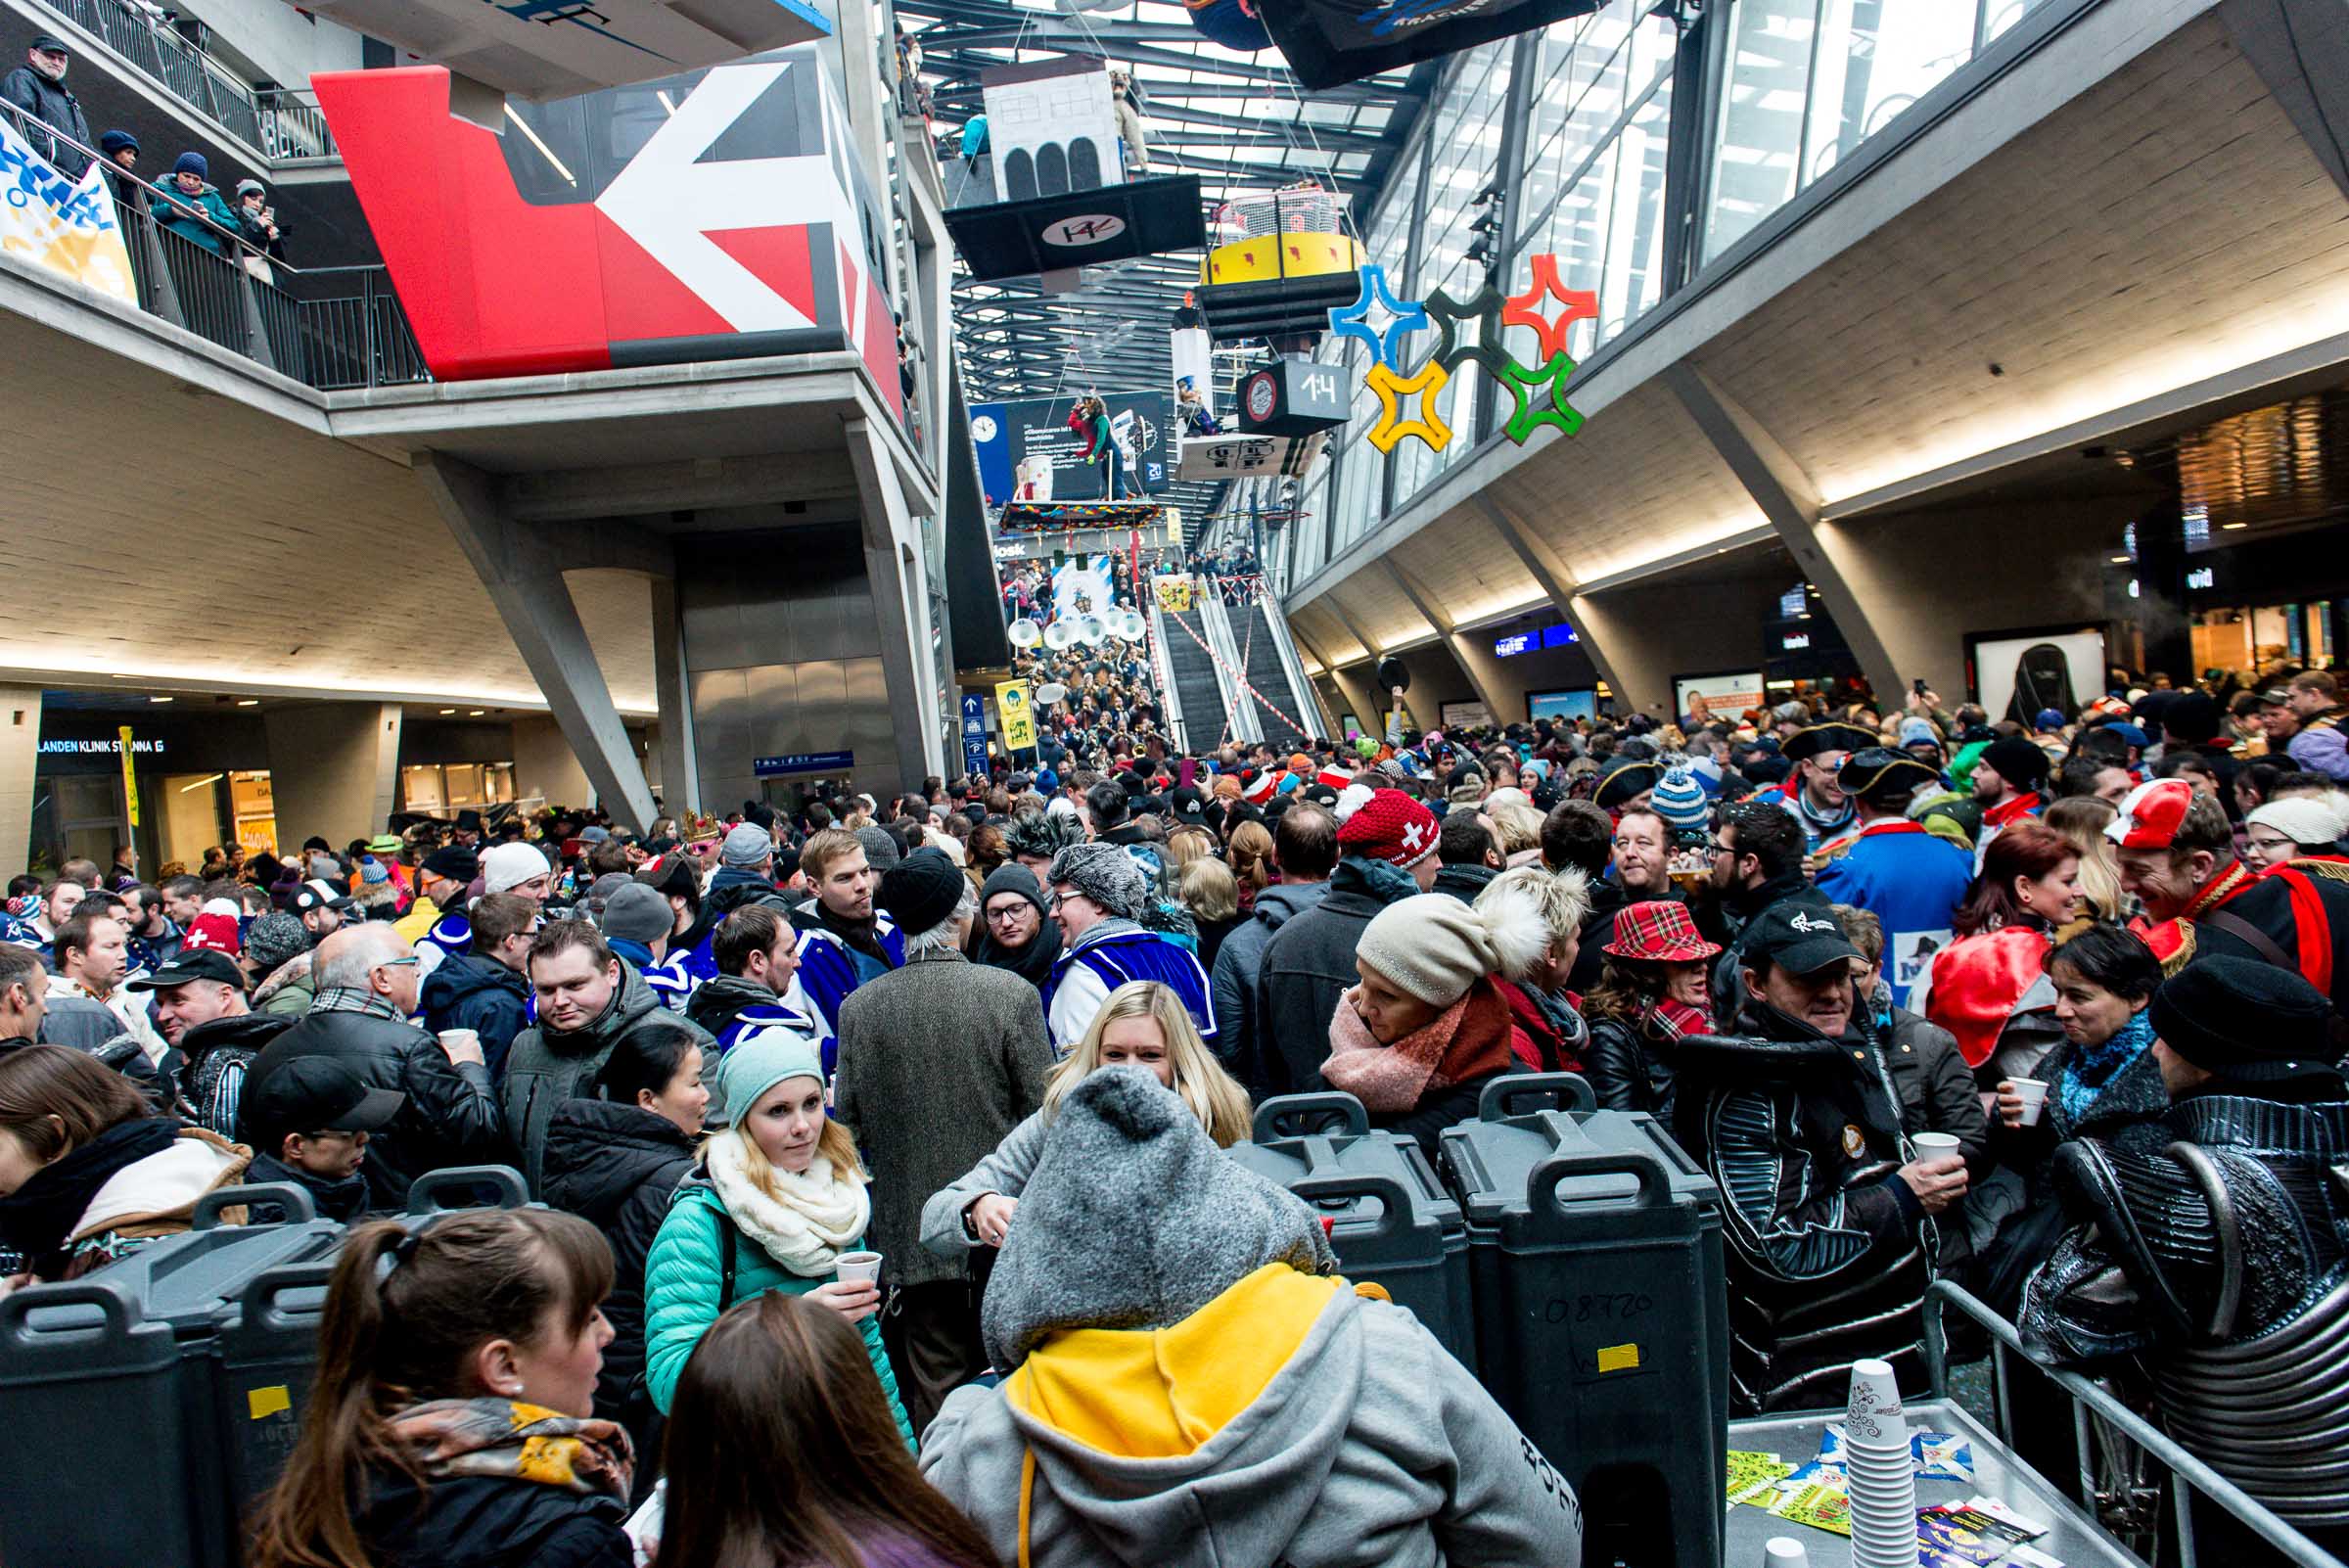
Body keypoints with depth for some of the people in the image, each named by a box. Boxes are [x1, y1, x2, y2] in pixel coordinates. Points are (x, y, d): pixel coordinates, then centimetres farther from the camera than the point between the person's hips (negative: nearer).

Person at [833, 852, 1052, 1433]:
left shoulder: (858, 1007, -5)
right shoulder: (1010, 993, -12)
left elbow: (848, 1124, 0)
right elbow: (1046, 1113, -9)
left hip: (912, 1237, 2)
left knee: (935, 1391, 12)